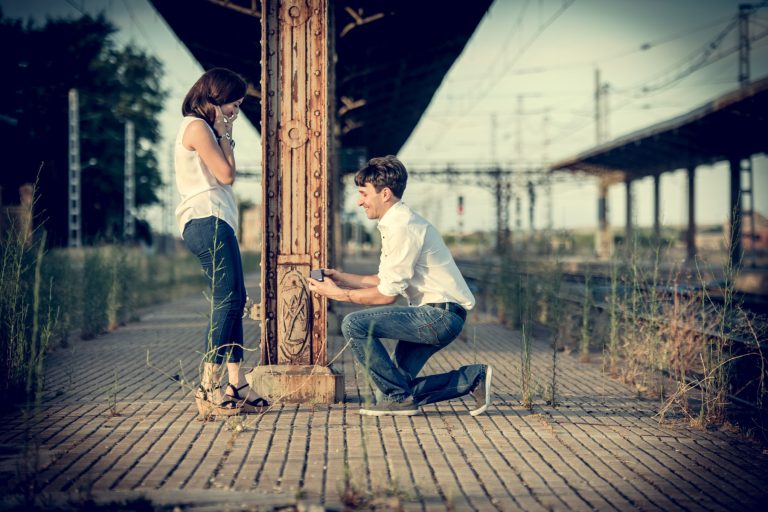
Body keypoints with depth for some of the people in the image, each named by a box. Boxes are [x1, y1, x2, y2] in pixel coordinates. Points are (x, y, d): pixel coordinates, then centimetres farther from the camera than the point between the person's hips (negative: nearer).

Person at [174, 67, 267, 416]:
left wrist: (223, 136, 16)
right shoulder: (196, 126, -7)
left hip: (216, 223, 11)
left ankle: (237, 387, 8)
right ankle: (208, 390, -17)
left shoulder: (204, 128, 23)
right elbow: (226, 174, -10)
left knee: (234, 300, 8)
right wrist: (224, 135, -1)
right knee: (227, 300, -15)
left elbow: (224, 176, 19)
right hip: (206, 220, -11)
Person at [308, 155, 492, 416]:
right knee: (400, 385, 10)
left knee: (355, 324, -19)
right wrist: (342, 278, 12)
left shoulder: (402, 228, -17)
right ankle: (473, 377, 15)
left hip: (441, 315, -10)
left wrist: (338, 294, -8)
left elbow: (387, 295, -16)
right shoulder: (396, 222, 15)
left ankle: (398, 397, -9)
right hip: (436, 317, 10)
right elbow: (386, 280, 17)